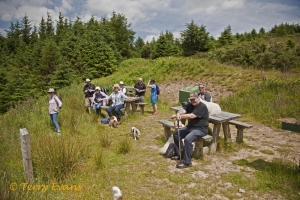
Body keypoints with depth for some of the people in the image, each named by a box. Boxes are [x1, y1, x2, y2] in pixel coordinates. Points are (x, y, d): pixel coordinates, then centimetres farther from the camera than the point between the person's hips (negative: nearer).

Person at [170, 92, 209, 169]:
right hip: (190, 127, 9)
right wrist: (178, 114, -37)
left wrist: (179, 116, -31)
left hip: (200, 129, -9)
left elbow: (191, 116, -30)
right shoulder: (190, 105, 7)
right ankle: (179, 154, 17)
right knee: (176, 135, 3)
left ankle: (187, 162, -20)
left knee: (187, 139, -32)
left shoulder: (202, 107, -19)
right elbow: (183, 110, -12)